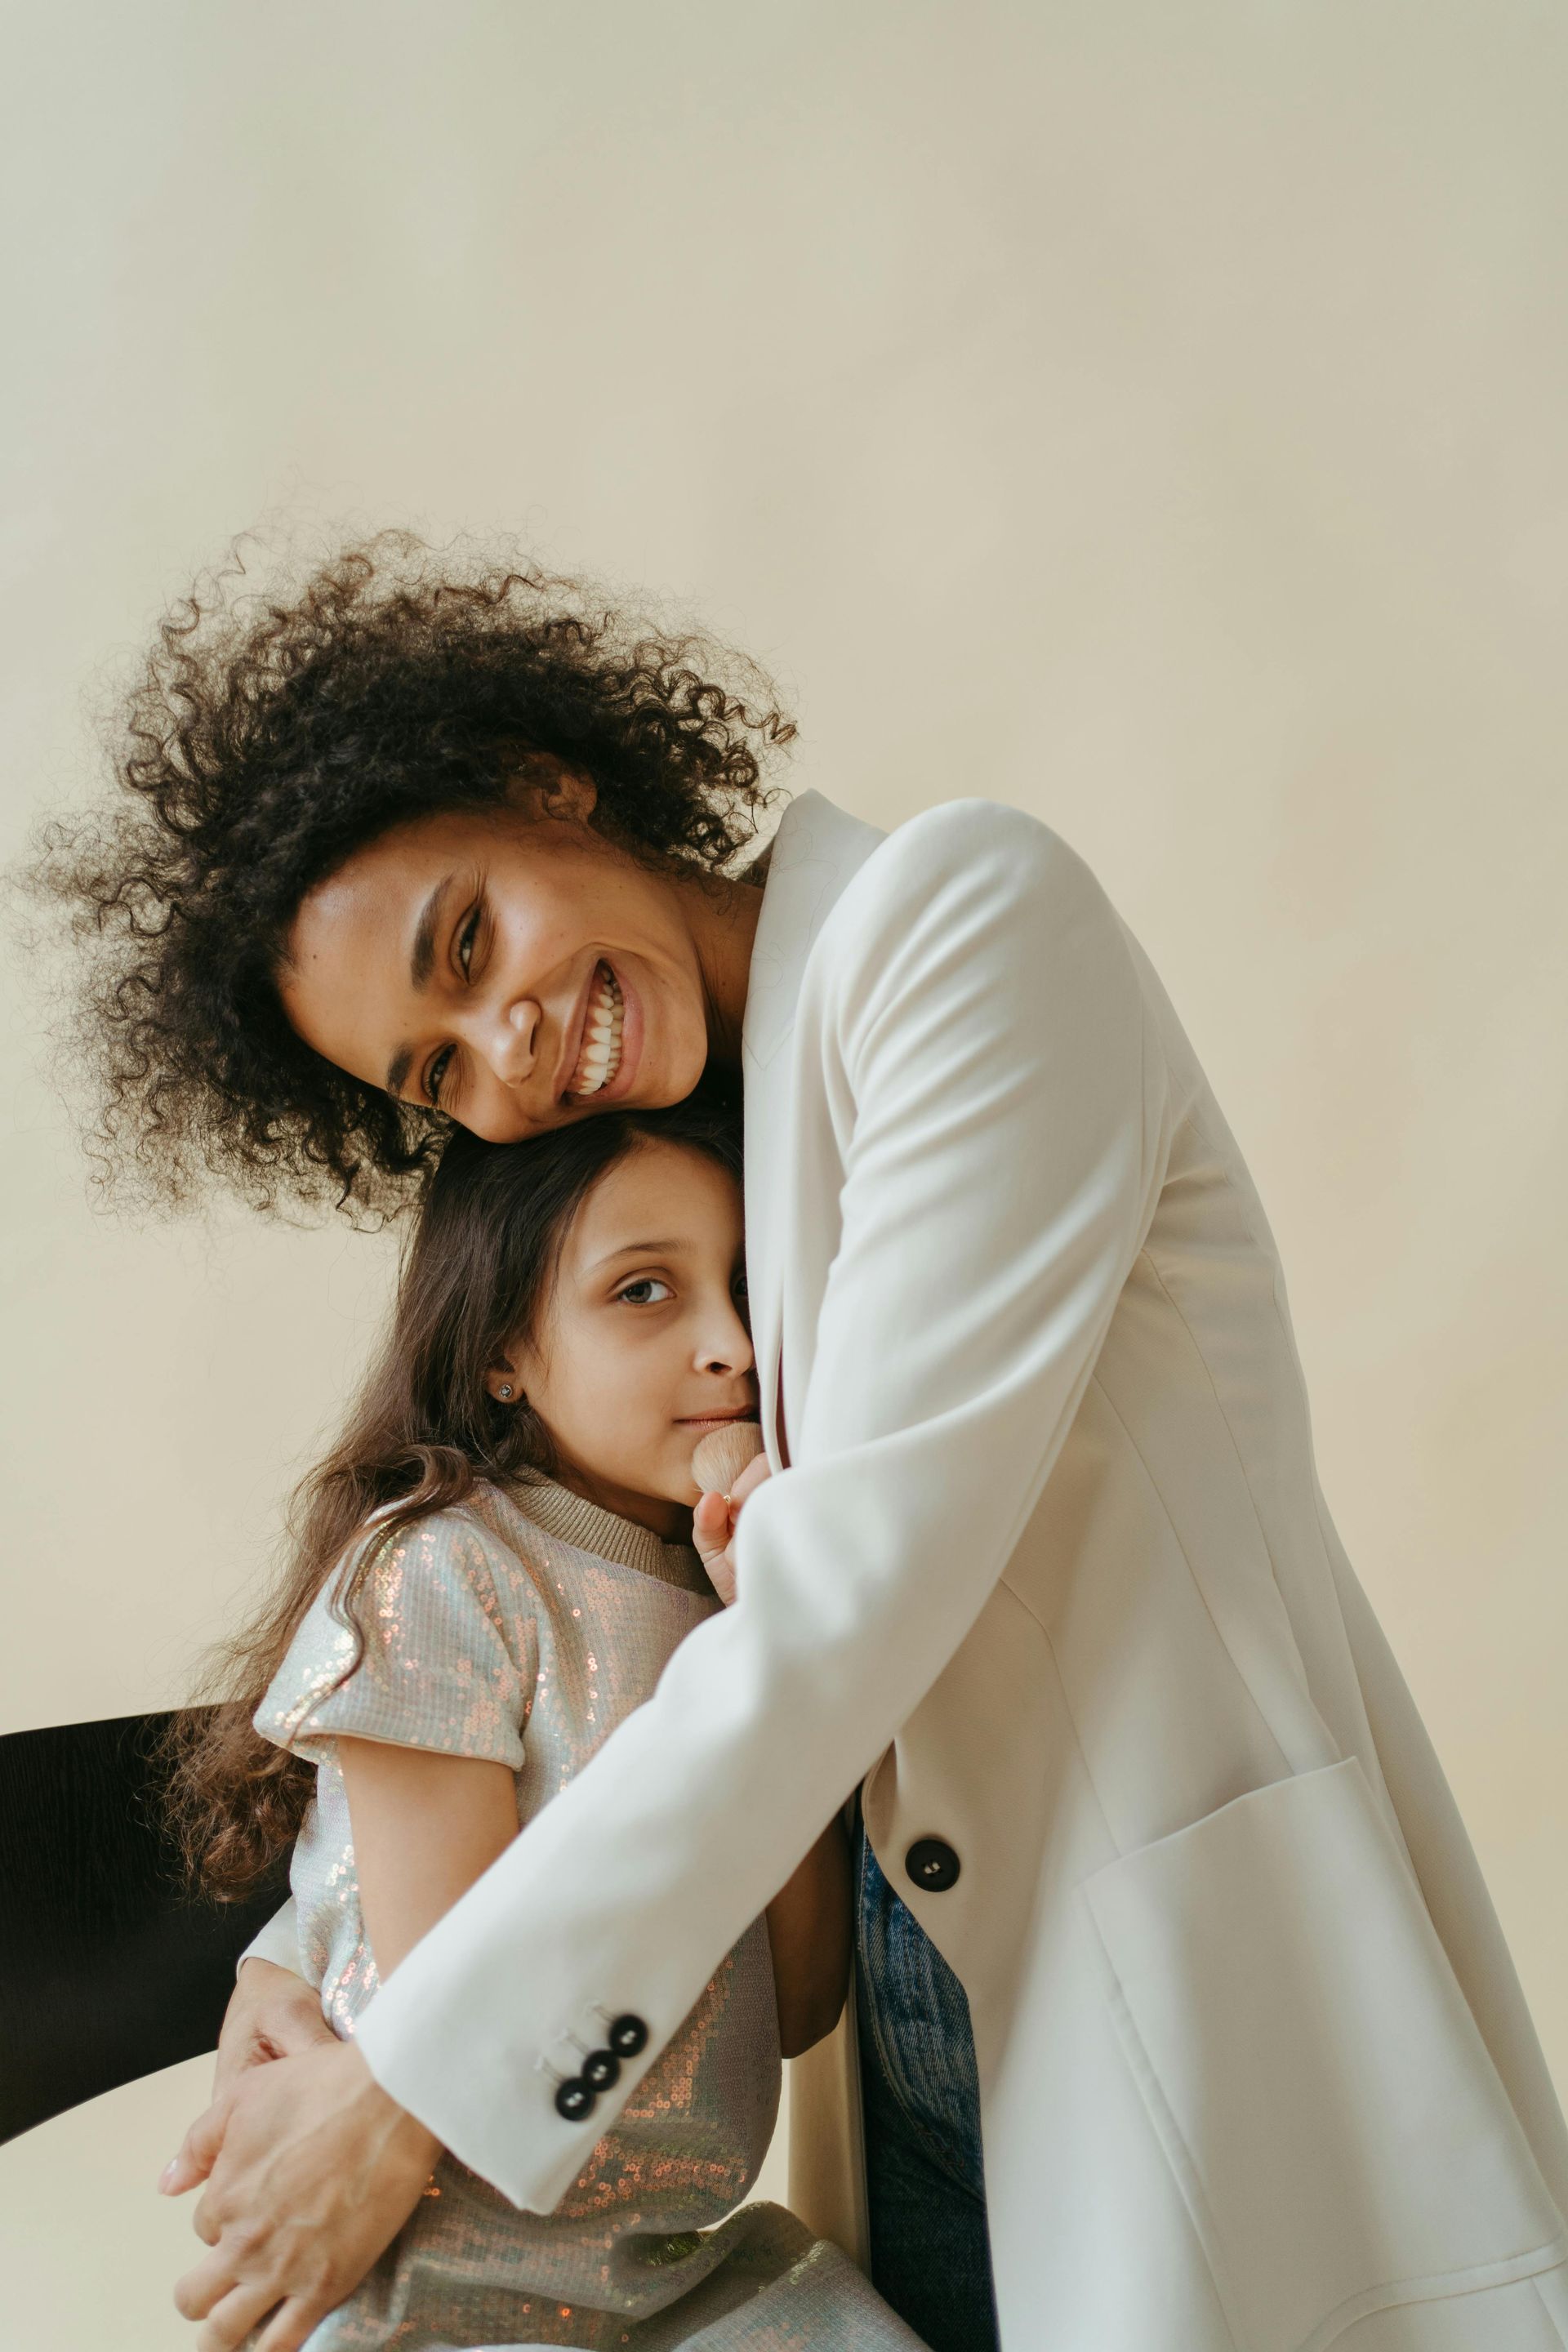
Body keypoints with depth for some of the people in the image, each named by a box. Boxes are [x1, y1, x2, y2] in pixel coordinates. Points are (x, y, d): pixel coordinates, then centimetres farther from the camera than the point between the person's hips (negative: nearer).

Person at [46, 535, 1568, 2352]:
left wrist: (414, 2084, -15)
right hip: (908, 1984, 7)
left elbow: (862, 1579, -21)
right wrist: (322, 1942, 7)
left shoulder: (957, 913, -14)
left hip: (1206, 1976, -7)